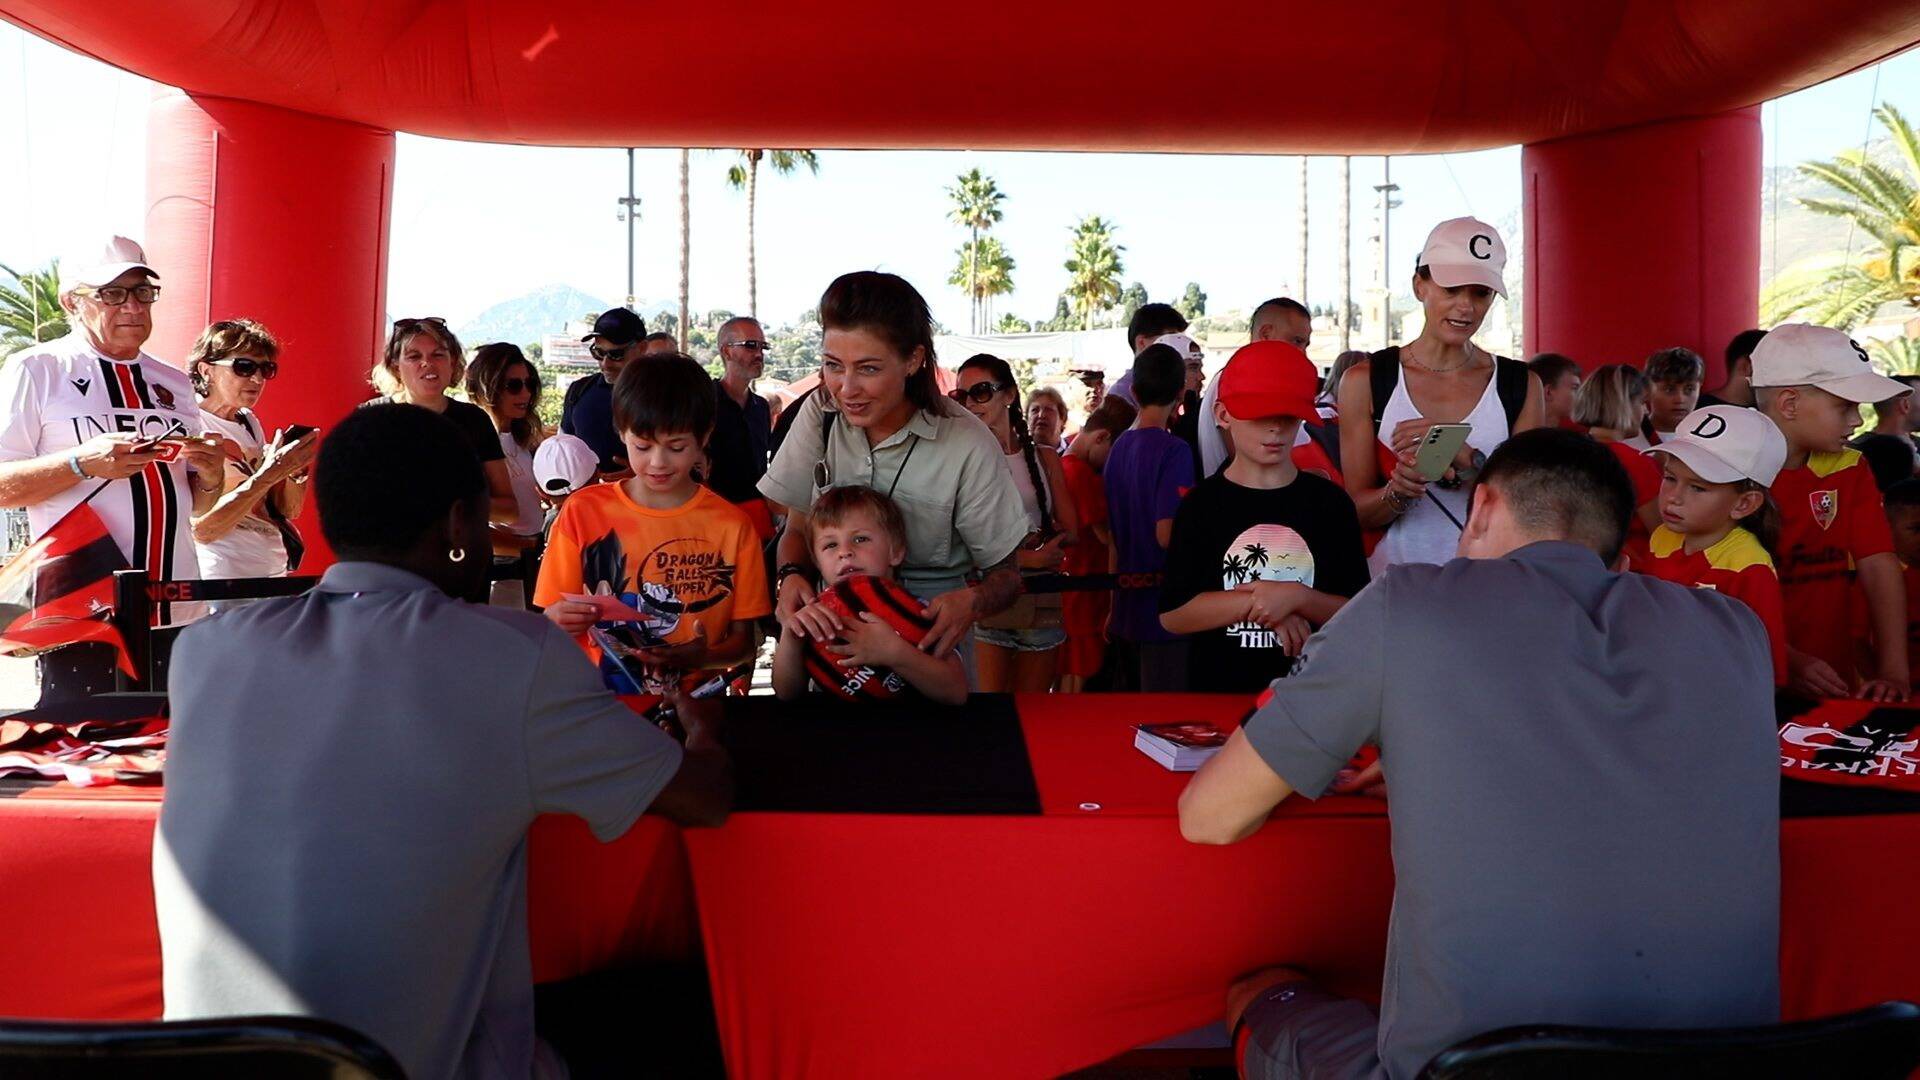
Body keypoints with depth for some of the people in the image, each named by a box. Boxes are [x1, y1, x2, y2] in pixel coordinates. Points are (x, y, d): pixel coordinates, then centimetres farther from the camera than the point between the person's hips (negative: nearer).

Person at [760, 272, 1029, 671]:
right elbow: (798, 530, 4)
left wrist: (973, 601, -30)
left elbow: (1005, 573, -7)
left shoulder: (967, 446, -17)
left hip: (929, 633, -3)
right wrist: (791, 576, -18)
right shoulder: (820, 414, -6)